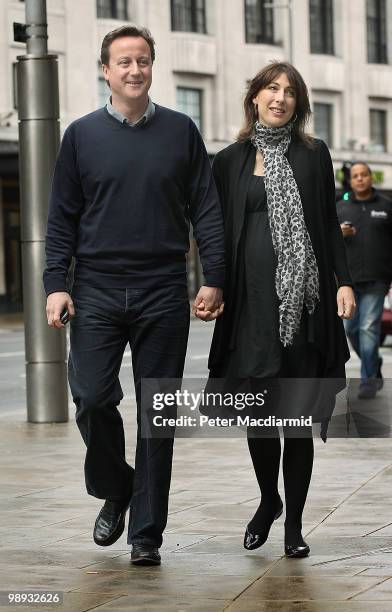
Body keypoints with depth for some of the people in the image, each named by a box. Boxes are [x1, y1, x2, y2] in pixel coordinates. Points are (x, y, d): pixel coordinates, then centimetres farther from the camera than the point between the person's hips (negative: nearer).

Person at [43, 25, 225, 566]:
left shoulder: (181, 131, 7)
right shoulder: (82, 135, 7)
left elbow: (206, 210, 7)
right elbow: (62, 216, 7)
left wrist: (214, 278, -1)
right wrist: (56, 284, -1)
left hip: (163, 295, 0)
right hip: (97, 292, 0)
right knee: (92, 399, -8)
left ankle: (146, 534, 9)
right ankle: (114, 490, 21)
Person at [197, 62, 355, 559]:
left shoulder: (313, 155, 8)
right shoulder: (230, 161, 9)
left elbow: (329, 224, 8)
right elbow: (219, 232, 10)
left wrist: (343, 281, -2)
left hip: (303, 295, 0)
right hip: (253, 295, 0)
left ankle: (294, 522, 10)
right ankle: (268, 502, 24)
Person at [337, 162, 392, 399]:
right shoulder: (340, 208, 11)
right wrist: (338, 234, -11)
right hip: (349, 279, 3)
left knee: (369, 328, -9)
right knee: (352, 328, 6)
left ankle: (369, 381, -4)